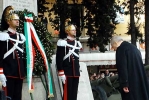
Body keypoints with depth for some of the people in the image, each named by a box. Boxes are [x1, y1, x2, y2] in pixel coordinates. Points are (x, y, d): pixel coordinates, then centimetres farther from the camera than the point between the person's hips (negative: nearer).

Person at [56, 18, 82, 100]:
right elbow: (59, 59, -12)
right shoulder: (63, 42, -8)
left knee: (74, 93, 9)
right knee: (67, 93, -6)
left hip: (76, 73, 7)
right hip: (67, 73, -7)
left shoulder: (77, 43, 16)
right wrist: (61, 73, -16)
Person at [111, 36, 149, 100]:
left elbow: (122, 67, -16)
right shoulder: (133, 47, 19)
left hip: (131, 81, -9)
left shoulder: (121, 49, -7)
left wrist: (124, 84, -17)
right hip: (140, 79, 9)